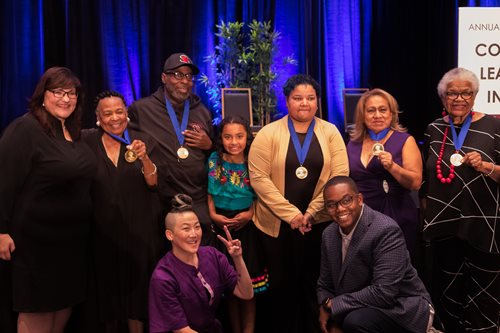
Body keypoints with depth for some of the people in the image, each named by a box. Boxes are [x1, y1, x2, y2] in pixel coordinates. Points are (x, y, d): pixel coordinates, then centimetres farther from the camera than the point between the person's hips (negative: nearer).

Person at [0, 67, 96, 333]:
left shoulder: (74, 133, 10)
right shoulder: (24, 129, -16)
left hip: (73, 238, 8)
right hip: (36, 239, -8)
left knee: (67, 301, 15)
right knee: (37, 311, 4)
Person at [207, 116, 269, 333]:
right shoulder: (214, 161, -2)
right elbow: (209, 193, 3)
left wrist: (249, 213, -14)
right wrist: (213, 215, -10)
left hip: (247, 226, -1)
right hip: (221, 226, 1)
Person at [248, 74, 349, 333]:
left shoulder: (330, 132, 3)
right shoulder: (269, 133, -2)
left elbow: (340, 175, -3)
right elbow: (259, 177, -8)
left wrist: (311, 212, -11)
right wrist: (291, 214, -14)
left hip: (319, 222, 1)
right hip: (277, 223, -1)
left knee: (315, 283, 7)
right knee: (282, 283, 8)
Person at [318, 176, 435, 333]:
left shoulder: (386, 231, -22)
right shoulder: (329, 234, 1)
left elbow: (384, 292, -27)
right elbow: (325, 284, 11)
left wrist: (334, 304, -20)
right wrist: (325, 307, -11)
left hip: (402, 310, -7)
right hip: (364, 307, 7)